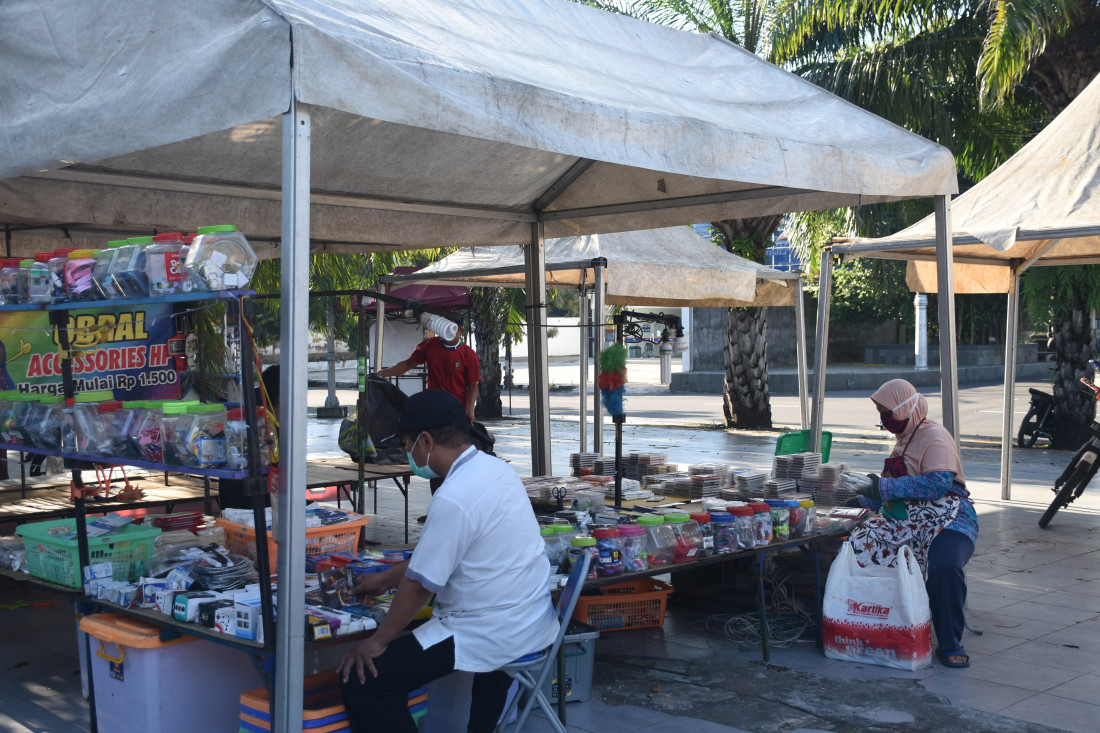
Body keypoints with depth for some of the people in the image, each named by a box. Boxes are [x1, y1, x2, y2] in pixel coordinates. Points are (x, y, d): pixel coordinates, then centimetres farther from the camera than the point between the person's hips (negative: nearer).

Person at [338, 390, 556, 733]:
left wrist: (377, 642, -3)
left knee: (361, 681, -9)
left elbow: (419, 584, -17)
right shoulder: (494, 468, 5)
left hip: (491, 635, -10)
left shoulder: (454, 498, -23)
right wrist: (386, 579, 25)